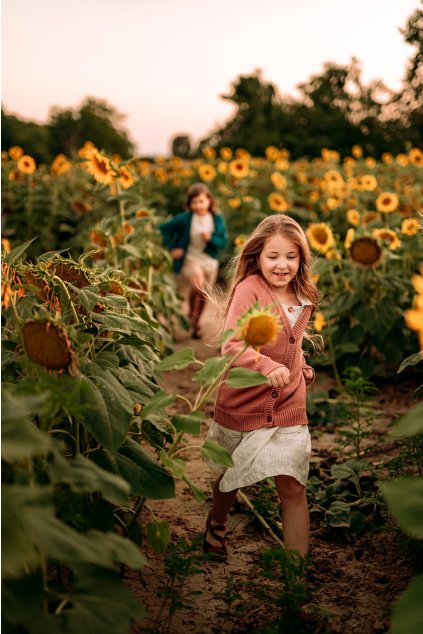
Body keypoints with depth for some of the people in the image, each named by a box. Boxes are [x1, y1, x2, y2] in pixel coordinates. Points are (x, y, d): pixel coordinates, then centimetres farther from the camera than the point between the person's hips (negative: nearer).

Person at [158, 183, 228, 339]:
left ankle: (195, 324, 33)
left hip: (209, 260, 3)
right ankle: (192, 314, -6)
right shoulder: (184, 218, -10)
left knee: (203, 296, 9)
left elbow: (223, 242, -1)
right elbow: (163, 229, -2)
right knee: (198, 283, -31)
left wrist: (211, 238, -20)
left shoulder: (217, 219, -3)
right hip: (189, 258, -3)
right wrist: (171, 248, -5)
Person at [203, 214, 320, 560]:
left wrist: (303, 369, 10)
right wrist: (267, 366, -42)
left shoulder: (304, 297, 3)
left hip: (288, 408, 3)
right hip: (241, 405, -3)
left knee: (293, 488, -4)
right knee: (230, 477, 20)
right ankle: (216, 525, 51)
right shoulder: (249, 288, -17)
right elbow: (232, 344, -28)